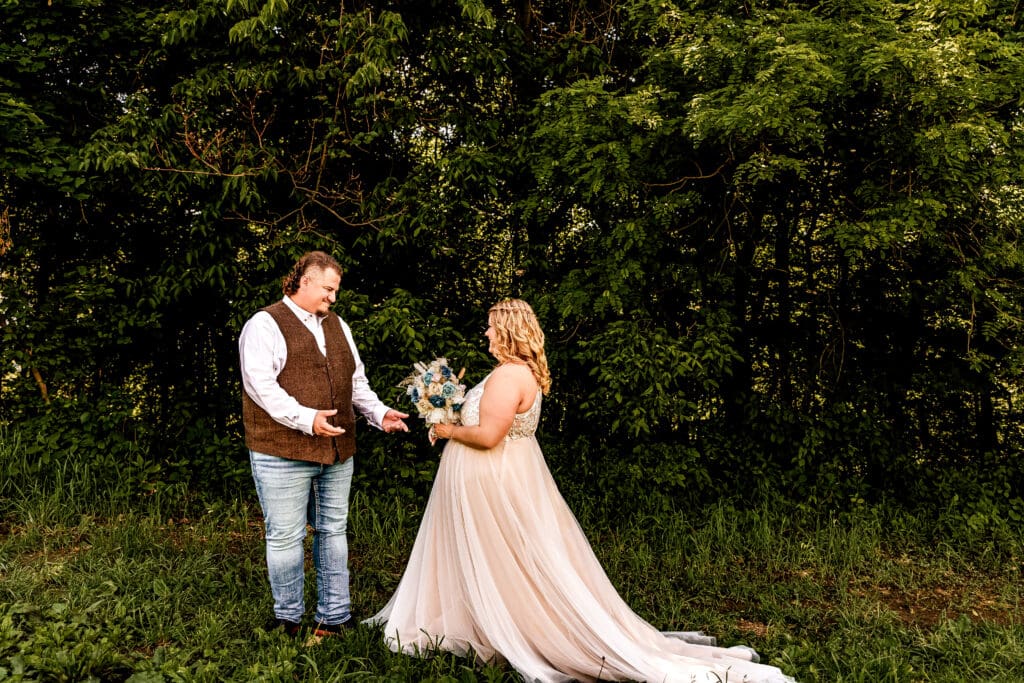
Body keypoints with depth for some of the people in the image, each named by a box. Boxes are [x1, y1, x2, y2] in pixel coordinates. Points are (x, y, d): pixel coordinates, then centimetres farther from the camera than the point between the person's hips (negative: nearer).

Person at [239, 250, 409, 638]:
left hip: (337, 451, 7)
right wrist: (307, 419, -26)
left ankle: (334, 617, 24)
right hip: (283, 453, -6)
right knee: (285, 537, 3)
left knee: (333, 531, 13)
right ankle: (289, 620, 21)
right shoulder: (265, 324, -6)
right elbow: (260, 384, -17)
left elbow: (356, 381, 20)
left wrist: (379, 413, 3)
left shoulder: (337, 325, 16)